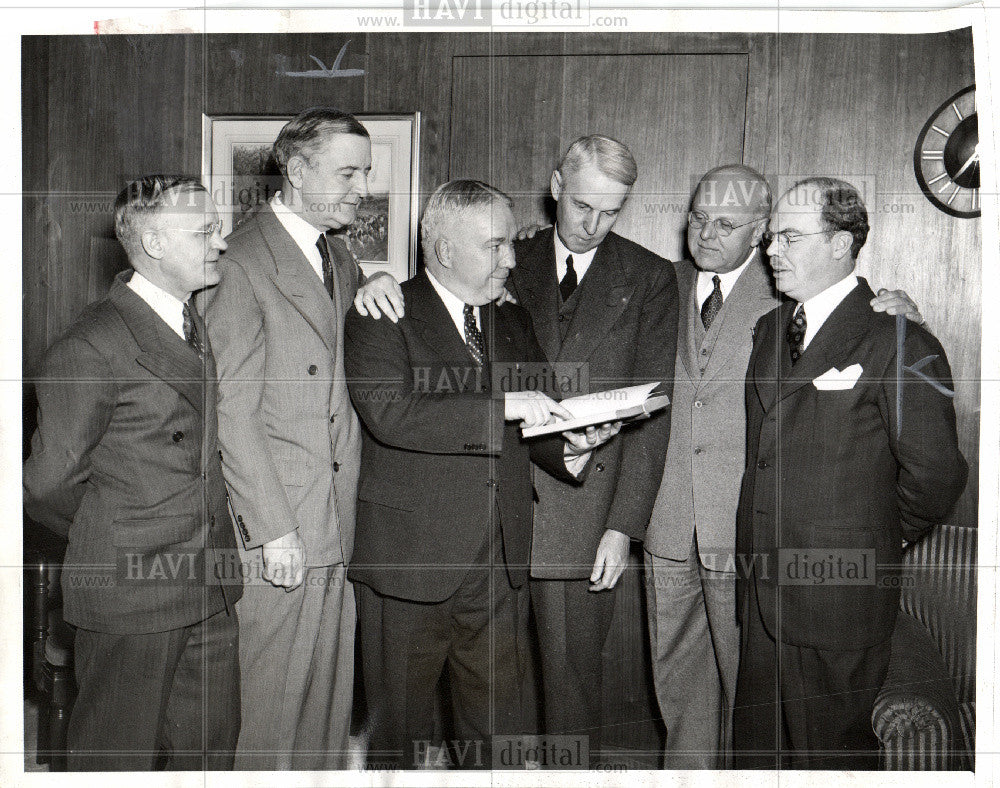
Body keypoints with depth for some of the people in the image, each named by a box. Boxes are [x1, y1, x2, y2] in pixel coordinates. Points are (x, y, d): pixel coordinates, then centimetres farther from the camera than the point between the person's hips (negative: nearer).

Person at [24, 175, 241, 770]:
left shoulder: (197, 321, 10)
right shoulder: (91, 347, -18)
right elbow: (49, 485, -11)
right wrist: (110, 543, 3)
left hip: (212, 589, 7)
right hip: (132, 593, -7)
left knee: (212, 744, 17)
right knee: (120, 756, 11)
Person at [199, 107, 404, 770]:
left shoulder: (338, 254, 14)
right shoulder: (241, 262, -12)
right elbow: (231, 411, -14)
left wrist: (377, 289, 0)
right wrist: (273, 528, -15)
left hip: (341, 516, 7)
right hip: (281, 524, -7)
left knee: (333, 682, 15)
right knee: (275, 688, 5)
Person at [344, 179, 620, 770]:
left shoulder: (515, 323, 15)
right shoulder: (381, 318, -5)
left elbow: (528, 429, 16)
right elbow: (390, 413, -21)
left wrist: (571, 445, -6)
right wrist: (501, 406, -22)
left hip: (501, 566, 5)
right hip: (409, 563, -4)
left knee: (501, 736, 11)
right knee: (402, 732, 11)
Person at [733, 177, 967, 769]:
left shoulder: (898, 343, -13)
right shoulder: (770, 330, 11)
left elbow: (935, 476, -11)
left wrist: (875, 544, 2)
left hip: (841, 600, -7)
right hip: (763, 594, 7)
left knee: (831, 755, 8)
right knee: (758, 752, 17)